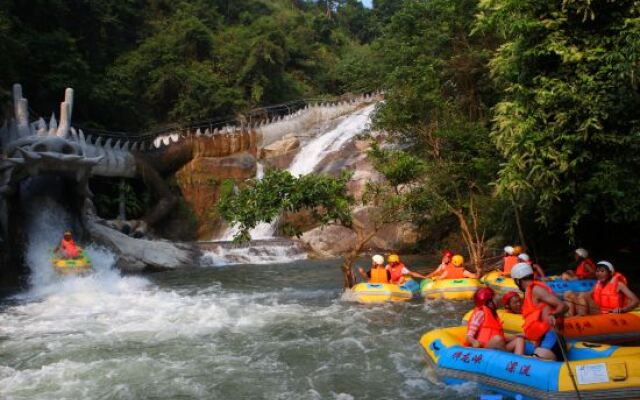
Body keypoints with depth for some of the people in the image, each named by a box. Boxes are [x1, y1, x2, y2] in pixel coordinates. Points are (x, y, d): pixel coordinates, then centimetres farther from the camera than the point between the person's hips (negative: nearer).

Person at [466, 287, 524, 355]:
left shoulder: (493, 314, 22)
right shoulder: (480, 313, -3)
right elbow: (469, 336, -11)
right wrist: (475, 342, -33)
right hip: (483, 348, -9)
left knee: (519, 340, -6)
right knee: (497, 339, -34)